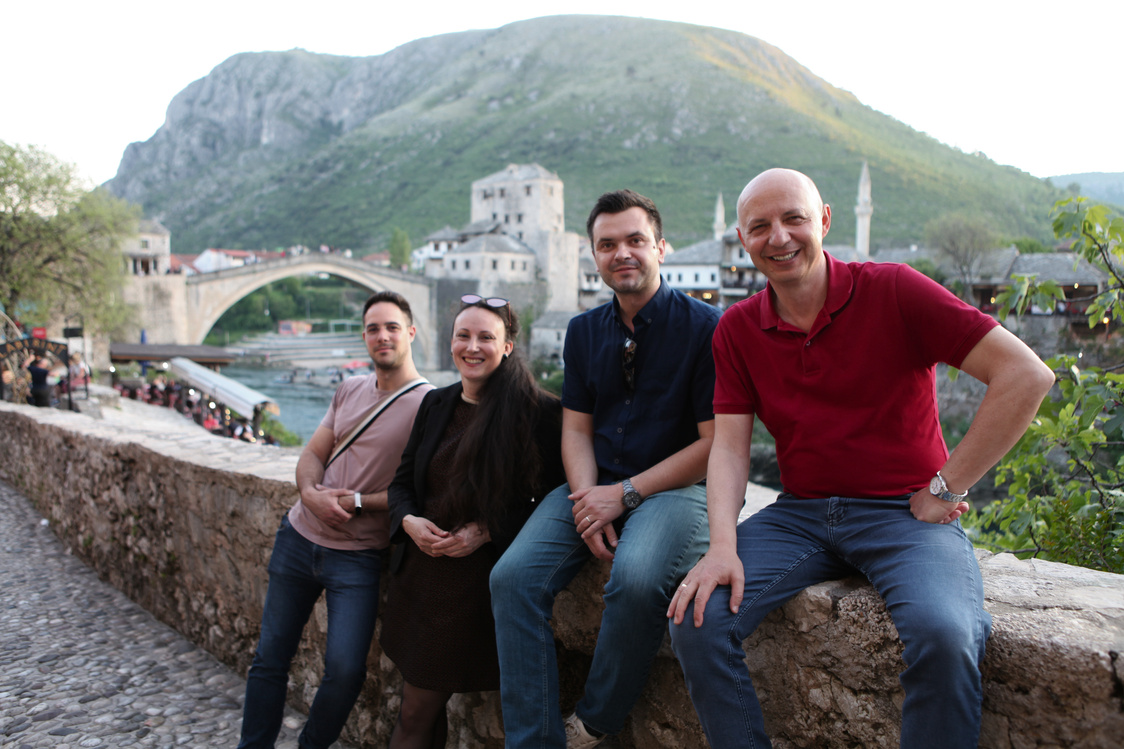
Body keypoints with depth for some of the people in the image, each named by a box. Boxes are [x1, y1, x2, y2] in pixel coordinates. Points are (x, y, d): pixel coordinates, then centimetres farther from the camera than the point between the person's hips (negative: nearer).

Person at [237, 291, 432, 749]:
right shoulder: (350, 391, 9)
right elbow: (313, 453, 10)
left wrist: (356, 501, -16)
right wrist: (310, 492, -10)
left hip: (357, 556, -5)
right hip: (299, 536, 5)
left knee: (345, 669, -10)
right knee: (270, 658, 12)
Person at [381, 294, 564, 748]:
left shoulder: (539, 413, -11)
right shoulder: (436, 405, 7)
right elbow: (403, 480, 14)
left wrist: (485, 532, -17)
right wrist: (409, 521, -6)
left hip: (477, 582, -5)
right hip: (420, 572, 5)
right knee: (423, 708, 16)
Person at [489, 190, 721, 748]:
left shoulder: (704, 327, -6)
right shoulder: (583, 331, 12)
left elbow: (713, 443, -9)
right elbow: (576, 428, 11)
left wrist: (625, 494, -14)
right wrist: (586, 500, -8)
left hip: (675, 487, -5)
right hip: (595, 488, 5)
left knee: (636, 580, -34)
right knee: (513, 577, -16)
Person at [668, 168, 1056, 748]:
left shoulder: (893, 290, -7)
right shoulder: (737, 329, 5)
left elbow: (1028, 375, -10)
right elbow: (729, 446, 2)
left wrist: (947, 487, -9)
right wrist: (722, 544, -16)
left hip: (905, 511, -3)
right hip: (800, 513, 4)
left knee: (943, 635, -32)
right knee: (695, 617, -15)